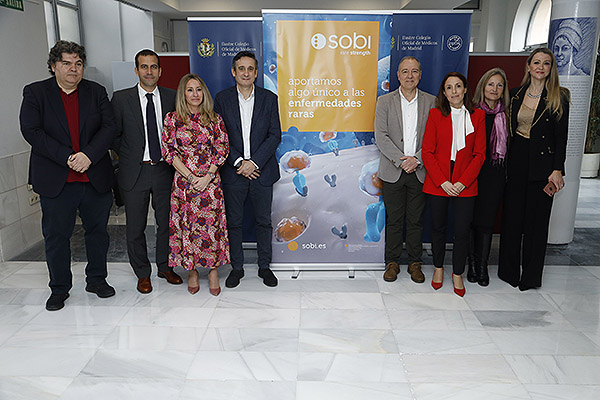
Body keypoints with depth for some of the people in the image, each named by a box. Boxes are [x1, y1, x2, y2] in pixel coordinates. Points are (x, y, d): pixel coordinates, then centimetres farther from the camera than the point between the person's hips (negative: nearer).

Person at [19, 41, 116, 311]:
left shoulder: (96, 92, 6)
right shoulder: (35, 93, 1)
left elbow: (109, 127, -2)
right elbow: (31, 131, -8)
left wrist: (88, 155, -17)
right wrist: (67, 157, -17)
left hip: (96, 177, 2)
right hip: (56, 181, -1)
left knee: (98, 230, 12)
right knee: (56, 236, 8)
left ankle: (97, 279, 30)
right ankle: (59, 288, 25)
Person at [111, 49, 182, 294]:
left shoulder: (171, 97, 3)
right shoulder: (121, 99, -2)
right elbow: (114, 135, 5)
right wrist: (130, 157, 2)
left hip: (164, 170, 1)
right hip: (135, 172, -1)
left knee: (166, 223, 11)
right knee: (135, 227, 7)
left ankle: (165, 267, 30)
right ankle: (142, 273, 24)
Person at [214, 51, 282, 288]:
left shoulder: (269, 98, 2)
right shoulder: (222, 99, 2)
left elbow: (275, 135, -2)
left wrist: (254, 162, -12)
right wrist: (238, 162, -12)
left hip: (262, 171, 0)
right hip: (233, 171, 0)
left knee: (264, 222, 9)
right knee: (233, 222, 9)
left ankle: (264, 266, 25)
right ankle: (237, 267, 24)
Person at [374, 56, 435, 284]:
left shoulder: (431, 102, 5)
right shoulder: (385, 101, 3)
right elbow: (381, 137, -5)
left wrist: (417, 159, -15)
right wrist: (400, 160, -15)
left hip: (419, 172, 1)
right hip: (393, 171, 0)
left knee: (415, 220, 9)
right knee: (394, 220, 7)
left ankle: (415, 263, 22)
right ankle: (392, 262, 20)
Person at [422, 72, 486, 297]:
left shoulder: (477, 116, 3)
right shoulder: (436, 114, 1)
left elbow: (480, 154, 1)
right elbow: (427, 152, -2)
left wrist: (463, 182, -10)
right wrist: (443, 181, -11)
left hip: (465, 184, 0)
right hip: (437, 183, 0)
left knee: (462, 231, 1)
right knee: (438, 227, 11)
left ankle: (457, 274, 20)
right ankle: (438, 268, 30)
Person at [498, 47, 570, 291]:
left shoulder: (559, 98, 0)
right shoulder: (515, 95, 8)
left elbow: (561, 137, -4)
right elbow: (509, 130, 10)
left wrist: (557, 169, -11)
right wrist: (504, 162, 3)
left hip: (542, 165, -2)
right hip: (516, 162, 3)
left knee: (537, 219, 4)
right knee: (512, 217, 6)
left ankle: (531, 276, 16)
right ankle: (509, 271, 20)